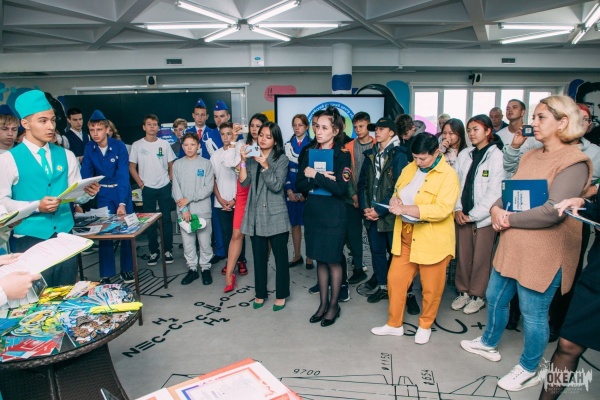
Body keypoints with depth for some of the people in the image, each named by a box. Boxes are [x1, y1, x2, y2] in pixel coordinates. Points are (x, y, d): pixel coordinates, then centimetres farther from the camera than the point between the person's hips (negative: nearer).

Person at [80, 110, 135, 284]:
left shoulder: (119, 147, -17)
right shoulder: (89, 148, -7)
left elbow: (123, 176, -22)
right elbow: (85, 175, -6)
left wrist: (122, 203, -31)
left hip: (122, 192, -2)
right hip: (103, 194, 2)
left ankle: (126, 269, 21)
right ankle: (106, 274, 14)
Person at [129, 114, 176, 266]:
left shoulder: (164, 144, 1)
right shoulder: (137, 145, -1)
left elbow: (171, 165, 7)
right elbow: (132, 167, 4)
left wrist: (171, 182, -1)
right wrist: (141, 184, -3)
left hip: (164, 187, 0)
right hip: (148, 189, 0)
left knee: (166, 219, 4)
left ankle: (168, 250, 14)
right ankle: (154, 251, 15)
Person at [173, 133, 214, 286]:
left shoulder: (206, 164, -1)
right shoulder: (177, 165, 5)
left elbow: (209, 187, -7)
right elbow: (176, 189, 1)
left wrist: (189, 199, -11)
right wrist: (184, 209, -9)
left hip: (203, 210, -2)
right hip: (184, 211, 2)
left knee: (204, 241, 4)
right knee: (187, 242, 9)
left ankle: (205, 268, 20)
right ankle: (192, 268, 23)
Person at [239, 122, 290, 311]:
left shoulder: (281, 159, -3)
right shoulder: (252, 158, 8)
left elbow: (277, 186, -14)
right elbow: (244, 182, -3)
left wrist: (265, 166, -22)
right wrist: (243, 161, -13)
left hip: (276, 215, -3)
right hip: (256, 214, 4)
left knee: (280, 256, 5)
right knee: (259, 257, 12)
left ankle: (281, 295, 19)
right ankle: (260, 293, 25)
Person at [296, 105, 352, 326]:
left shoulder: (342, 155, -7)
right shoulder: (309, 152, 5)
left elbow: (340, 188, -17)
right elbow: (300, 185, -1)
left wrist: (316, 176, -16)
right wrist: (322, 179, -16)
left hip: (333, 214, -4)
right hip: (312, 212, 4)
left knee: (333, 260, 6)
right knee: (320, 259, 14)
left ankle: (334, 305, 23)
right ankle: (323, 303, 28)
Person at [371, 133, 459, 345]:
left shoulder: (448, 175, -14)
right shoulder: (409, 168, 6)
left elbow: (442, 209, -24)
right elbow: (397, 192, 15)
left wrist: (406, 209, -28)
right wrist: (395, 202, -10)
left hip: (432, 240, -6)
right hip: (405, 236, 6)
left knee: (431, 287, 10)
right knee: (395, 279, 9)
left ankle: (425, 325, 33)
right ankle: (394, 324, 27)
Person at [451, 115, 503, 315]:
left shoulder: (496, 156, -7)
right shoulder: (464, 154, 9)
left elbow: (494, 191, -11)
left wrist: (473, 215, -10)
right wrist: (457, 209, -4)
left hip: (483, 217, -4)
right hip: (462, 216, 4)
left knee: (481, 259, 5)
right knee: (463, 256, 10)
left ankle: (477, 296, 20)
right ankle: (463, 292, 25)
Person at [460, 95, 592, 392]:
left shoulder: (574, 162, -16)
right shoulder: (529, 157, 9)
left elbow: (553, 211, -25)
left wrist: (509, 220, -16)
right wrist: (497, 209, -11)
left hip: (544, 253, -8)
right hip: (512, 245, 8)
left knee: (533, 314, 9)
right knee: (495, 298, 21)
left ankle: (529, 370, 31)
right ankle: (489, 344, 45)